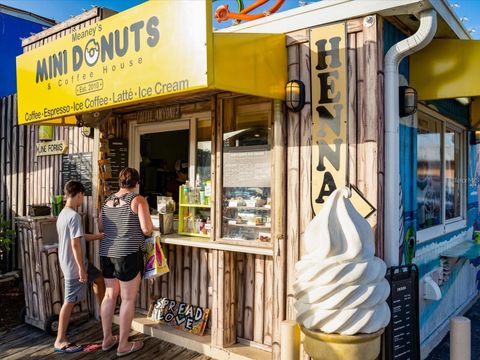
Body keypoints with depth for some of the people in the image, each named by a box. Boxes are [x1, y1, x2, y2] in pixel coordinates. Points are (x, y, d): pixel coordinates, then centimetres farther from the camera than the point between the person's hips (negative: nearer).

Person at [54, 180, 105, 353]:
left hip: (70, 263, 10)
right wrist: (81, 269, -20)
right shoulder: (74, 216, -23)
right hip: (74, 266, -10)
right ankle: (60, 341, 11)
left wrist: (100, 236, 25)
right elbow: (75, 244, -25)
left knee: (99, 278, 25)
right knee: (70, 301, 0)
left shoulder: (63, 214, 8)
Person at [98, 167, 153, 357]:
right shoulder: (138, 200, -7)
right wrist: (148, 230, 7)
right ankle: (123, 345, 13)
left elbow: (100, 227, 18)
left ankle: (107, 339, 30)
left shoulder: (108, 200, 11)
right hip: (128, 254, -6)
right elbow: (147, 229, -15)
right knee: (128, 299, 4)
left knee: (110, 295, 18)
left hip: (107, 252, 7)